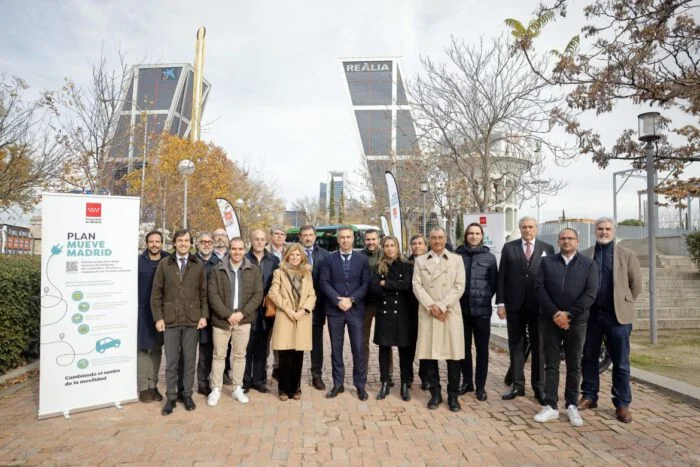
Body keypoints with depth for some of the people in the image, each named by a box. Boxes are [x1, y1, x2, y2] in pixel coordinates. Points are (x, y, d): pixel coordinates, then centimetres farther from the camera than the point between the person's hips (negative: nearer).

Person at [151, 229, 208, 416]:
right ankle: (171, 398, 17)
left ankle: (187, 395, 21)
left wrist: (204, 315, -2)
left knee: (190, 360, 9)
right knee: (171, 361, 6)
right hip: (170, 319, 0)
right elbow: (156, 292, 2)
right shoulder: (164, 264, 2)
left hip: (192, 319, 1)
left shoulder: (199, 265, 4)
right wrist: (158, 317, -4)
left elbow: (204, 293, 4)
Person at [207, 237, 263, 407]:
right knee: (219, 355, 7)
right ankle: (216, 390, 19)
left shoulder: (254, 270, 3)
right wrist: (228, 315, -14)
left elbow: (258, 294, -2)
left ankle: (237, 389, 21)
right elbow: (213, 295, -5)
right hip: (221, 319, -1)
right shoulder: (217, 270, 1)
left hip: (243, 320, 1)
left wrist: (242, 313, -12)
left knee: (240, 355, 10)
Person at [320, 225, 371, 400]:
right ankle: (338, 384, 19)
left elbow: (366, 283, 0)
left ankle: (360, 385, 13)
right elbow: (324, 283, -2)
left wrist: (351, 300, -11)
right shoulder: (329, 259, 5)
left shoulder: (362, 259, 5)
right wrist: (338, 300, -13)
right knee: (336, 349, 8)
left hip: (356, 309, 0)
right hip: (334, 309, 1)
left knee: (358, 349, 1)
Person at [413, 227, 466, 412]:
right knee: (429, 354, 3)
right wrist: (431, 306, -11)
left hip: (451, 313, -1)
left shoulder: (457, 259, 8)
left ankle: (453, 395, 13)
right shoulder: (420, 261, 11)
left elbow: (459, 286, -1)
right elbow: (417, 286, 1)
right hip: (427, 313, 1)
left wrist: (442, 306, -11)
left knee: (454, 354, 0)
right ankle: (435, 393, 17)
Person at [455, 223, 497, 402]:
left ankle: (480, 386, 18)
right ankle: (467, 381, 26)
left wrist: (485, 297, 1)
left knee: (482, 349, 7)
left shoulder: (489, 257, 1)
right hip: (462, 309, 1)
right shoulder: (457, 255, 1)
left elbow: (494, 282, 6)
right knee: (464, 347, 11)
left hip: (482, 309, -1)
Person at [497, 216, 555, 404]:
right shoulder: (509, 247, 4)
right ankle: (517, 385, 19)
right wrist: (501, 303, -4)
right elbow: (501, 276, 2)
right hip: (514, 305, 1)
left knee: (538, 347, 8)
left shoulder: (547, 249, 3)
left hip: (539, 305, 0)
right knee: (516, 346, 8)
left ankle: (539, 387, 19)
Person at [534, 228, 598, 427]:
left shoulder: (588, 264, 5)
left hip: (576, 321, 0)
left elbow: (590, 293, -4)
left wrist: (568, 314, -13)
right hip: (551, 320, 0)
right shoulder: (547, 262, 7)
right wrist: (555, 313, -12)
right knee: (551, 364, 3)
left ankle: (572, 406, 19)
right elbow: (539, 288, -1)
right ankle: (551, 406, 9)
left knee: (574, 365, 8)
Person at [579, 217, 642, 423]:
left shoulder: (627, 255, 3)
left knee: (621, 363, 4)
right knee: (589, 358, 10)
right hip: (590, 314, 2)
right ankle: (589, 396, 23)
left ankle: (622, 404, 14)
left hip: (617, 315, -1)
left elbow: (636, 284, 6)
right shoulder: (585, 256, 5)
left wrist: (624, 304, 6)